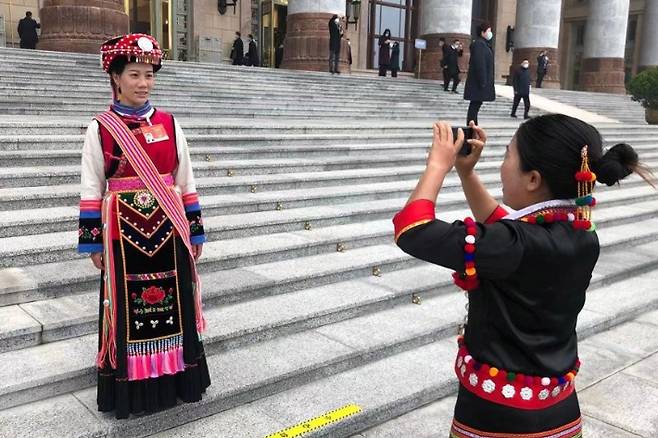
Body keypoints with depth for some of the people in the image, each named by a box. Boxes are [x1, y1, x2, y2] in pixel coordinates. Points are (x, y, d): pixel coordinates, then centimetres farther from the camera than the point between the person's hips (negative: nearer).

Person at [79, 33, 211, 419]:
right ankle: (132, 388, 23)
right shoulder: (100, 128, -2)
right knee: (130, 309, 7)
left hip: (168, 228, 2)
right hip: (124, 230, -2)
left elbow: (186, 182, 6)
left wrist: (194, 231, 7)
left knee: (172, 304, 10)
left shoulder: (169, 123, 4)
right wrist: (92, 240, -1)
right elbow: (91, 188, 0)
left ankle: (176, 380, 27)